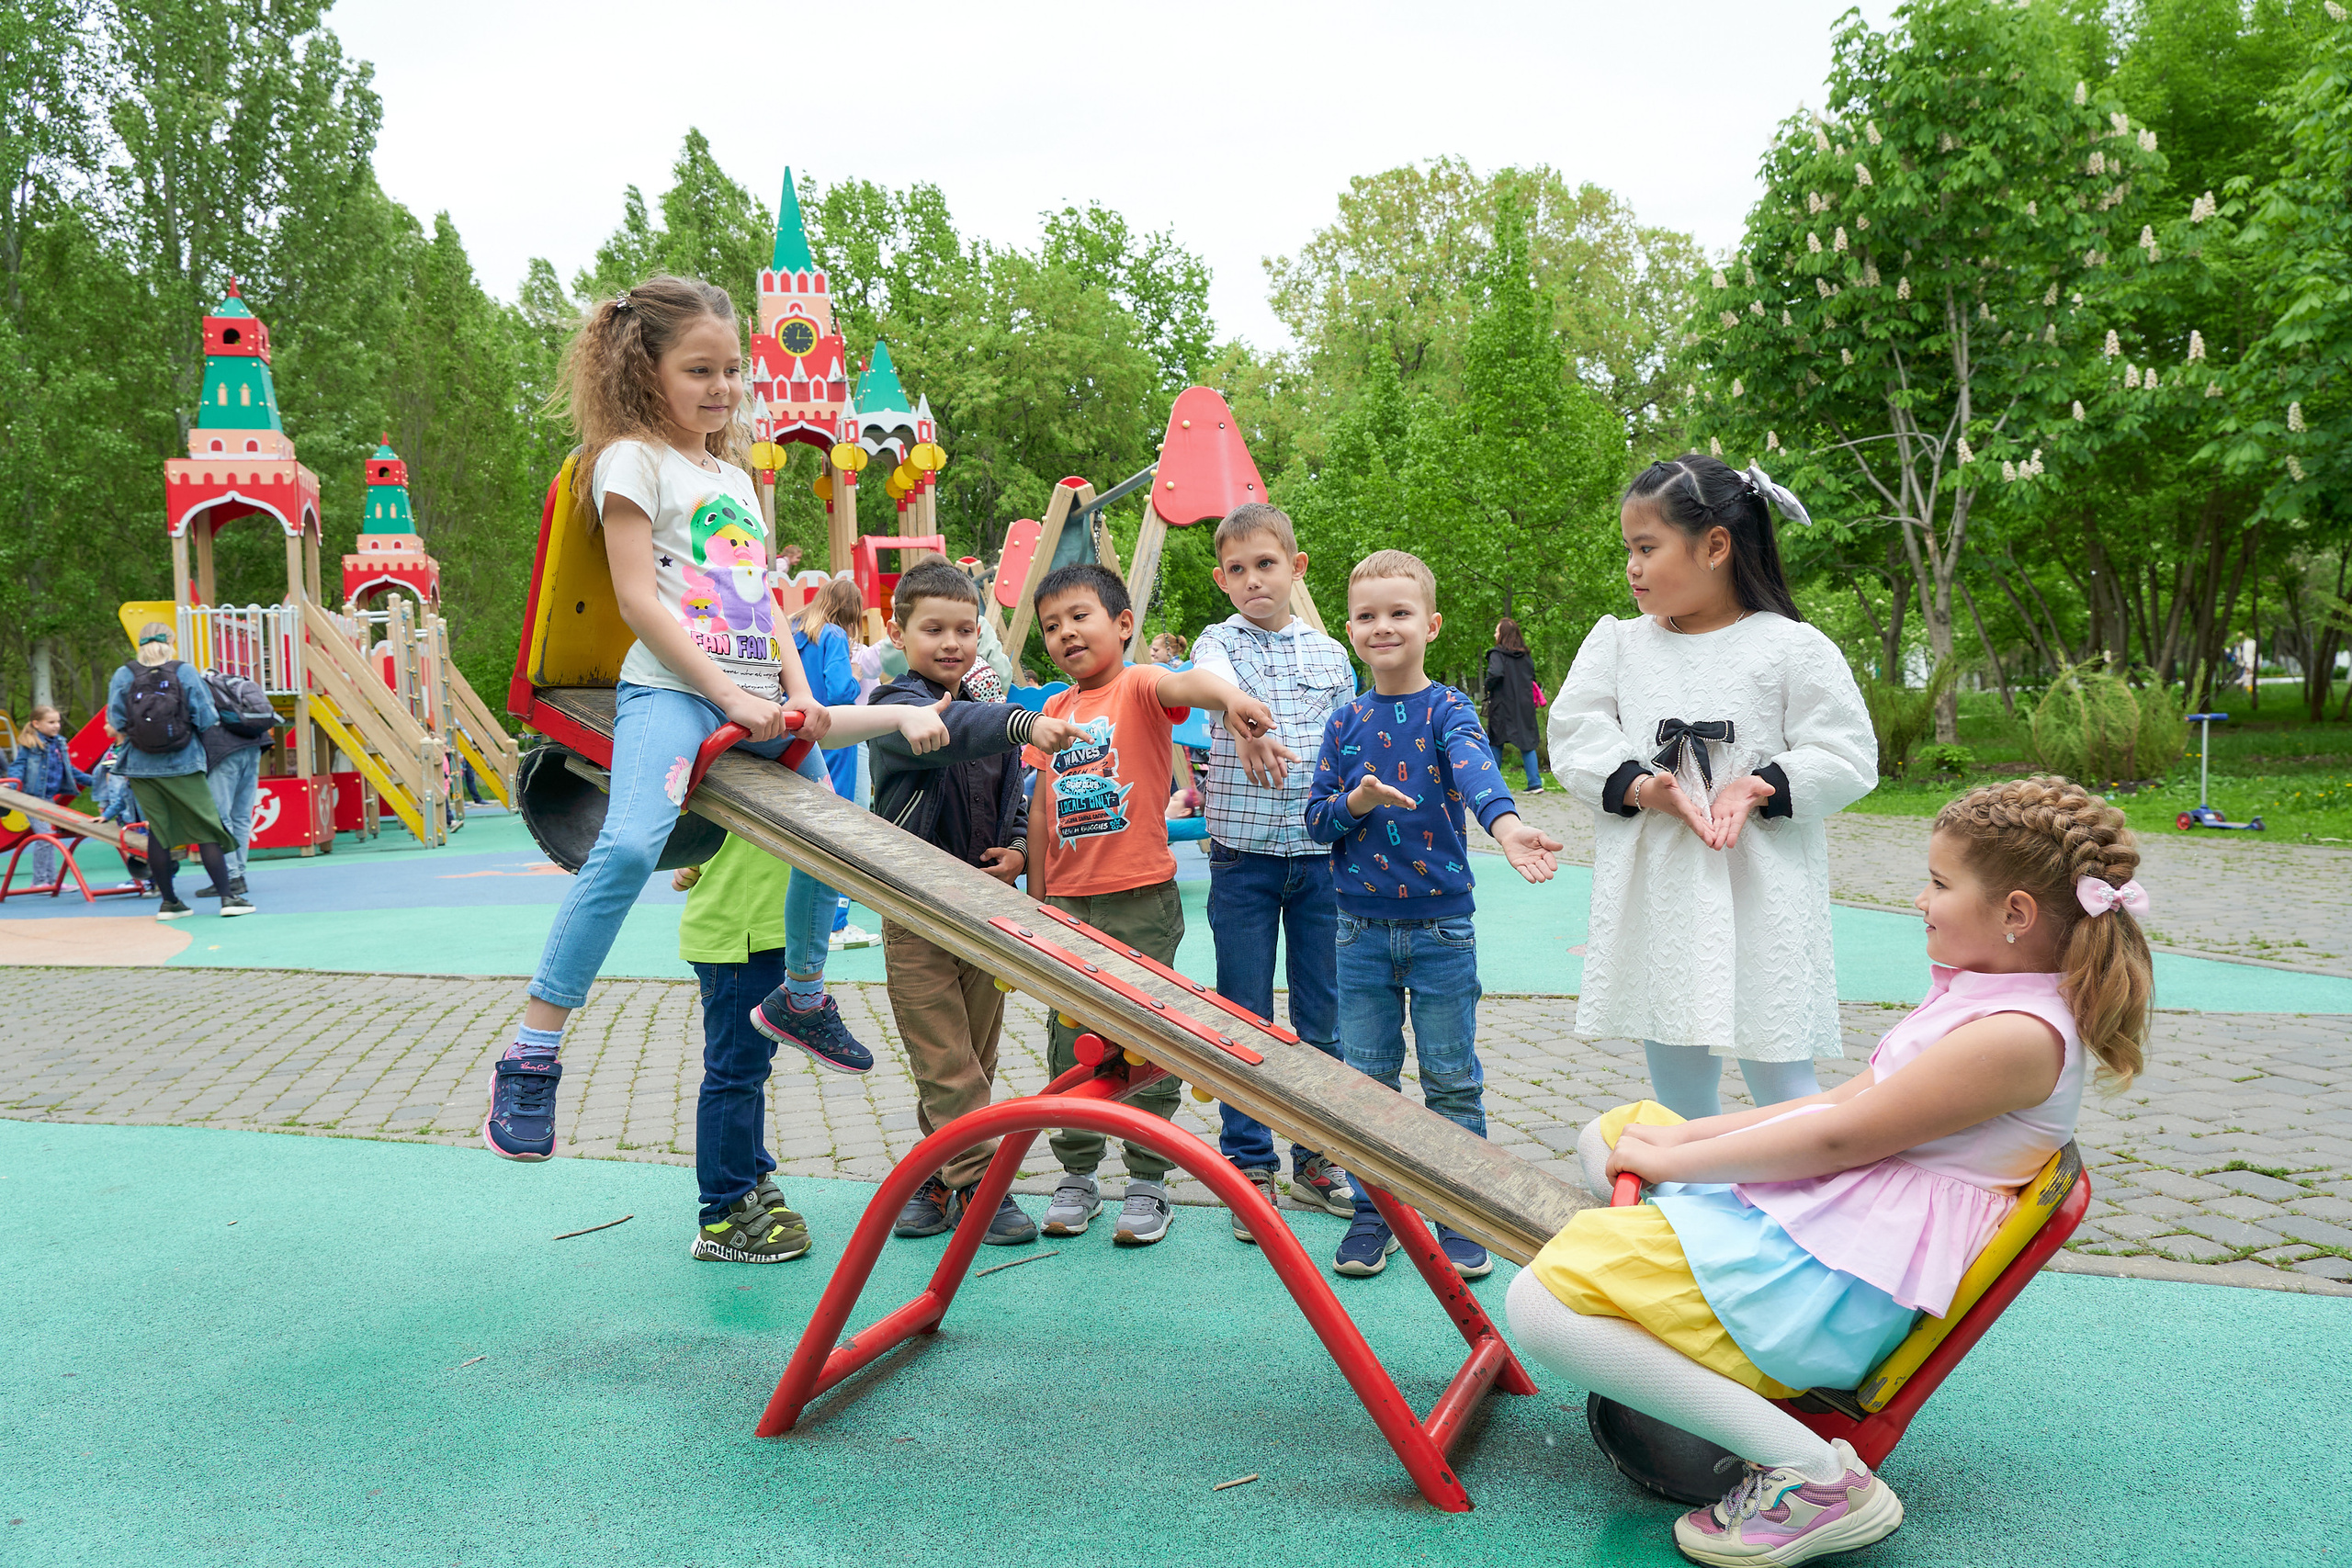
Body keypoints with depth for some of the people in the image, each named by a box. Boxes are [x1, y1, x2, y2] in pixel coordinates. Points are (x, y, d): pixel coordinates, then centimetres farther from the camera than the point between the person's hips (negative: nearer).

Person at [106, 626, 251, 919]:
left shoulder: (123, 675, 0)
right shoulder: (185, 671, -4)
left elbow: (115, 722, -3)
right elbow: (207, 718, -7)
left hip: (142, 768, 2)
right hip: (183, 766, -2)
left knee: (158, 831, 8)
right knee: (206, 829, 3)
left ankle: (169, 902, 13)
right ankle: (228, 897, 0)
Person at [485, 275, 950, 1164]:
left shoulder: (735, 475, 21)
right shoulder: (632, 458, -2)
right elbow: (639, 599, -11)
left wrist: (798, 692, 4)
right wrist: (732, 697, -17)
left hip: (757, 702, 8)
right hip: (672, 691, -8)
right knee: (630, 844, -29)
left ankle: (801, 998, 39)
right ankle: (531, 1057, -23)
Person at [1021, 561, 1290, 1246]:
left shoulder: (1139, 686, -7)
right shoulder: (1054, 711, 10)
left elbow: (1184, 682, -32)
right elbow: (1042, 811, 14)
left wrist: (1231, 697, -54)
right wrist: (1035, 899, 14)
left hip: (1140, 903, -5)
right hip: (1068, 904, 5)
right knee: (1071, 1045, 11)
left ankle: (1148, 1181, 16)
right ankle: (1077, 1175, 25)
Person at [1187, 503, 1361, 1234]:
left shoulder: (1331, 654, 8)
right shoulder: (1220, 641, -1)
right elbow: (1209, 679, -27)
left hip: (1321, 852, 3)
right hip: (1243, 853, -2)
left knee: (1322, 1016, 10)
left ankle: (1315, 1158, 24)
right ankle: (1249, 1168, 16)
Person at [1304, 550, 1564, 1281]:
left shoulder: (1448, 710, -5)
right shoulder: (1346, 722, 5)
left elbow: (1476, 769, -27)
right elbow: (1315, 818, 5)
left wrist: (1505, 821, -48)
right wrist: (1353, 803, -17)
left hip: (1441, 926, -2)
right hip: (1362, 927, 3)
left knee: (1452, 1077, 6)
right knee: (1366, 1076, 8)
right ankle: (1373, 1212, 23)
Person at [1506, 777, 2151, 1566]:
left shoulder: (2017, 1037, -20)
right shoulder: (1984, 996, 13)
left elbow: (1838, 1137, -21)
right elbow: (1843, 1097, 14)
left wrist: (1674, 1160, -12)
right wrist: (1684, 1135, 5)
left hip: (1836, 1281, -12)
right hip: (1803, 1216, 12)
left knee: (1540, 1304, -21)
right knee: (1611, 1132, 22)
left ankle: (1816, 1477, -14)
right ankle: (1673, 1350, 10)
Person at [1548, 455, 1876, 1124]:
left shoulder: (1795, 649, -4)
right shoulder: (1616, 643, 7)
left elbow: (1846, 756, -4)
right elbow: (1575, 737, 1)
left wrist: (1761, 787, -20)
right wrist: (1639, 787, -16)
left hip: (1757, 901, -4)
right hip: (1655, 900, 4)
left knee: (1779, 1076, 0)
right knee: (1675, 1076, 14)